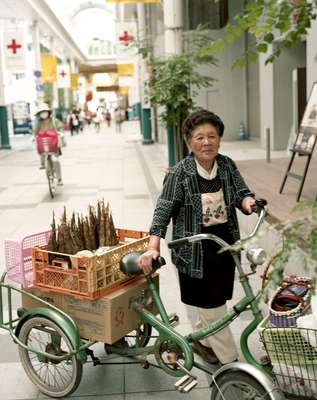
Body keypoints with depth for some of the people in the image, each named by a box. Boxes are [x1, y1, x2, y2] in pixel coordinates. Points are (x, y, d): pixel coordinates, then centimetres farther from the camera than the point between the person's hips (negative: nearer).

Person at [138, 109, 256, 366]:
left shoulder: (227, 166, 1)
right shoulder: (180, 173, -13)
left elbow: (241, 193, 0)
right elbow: (163, 211, -14)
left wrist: (249, 202, -26)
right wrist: (153, 248, -23)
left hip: (225, 246, 5)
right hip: (195, 251, -5)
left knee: (216, 301, 18)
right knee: (212, 307, 1)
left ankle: (201, 340, 43)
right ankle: (230, 361, 17)